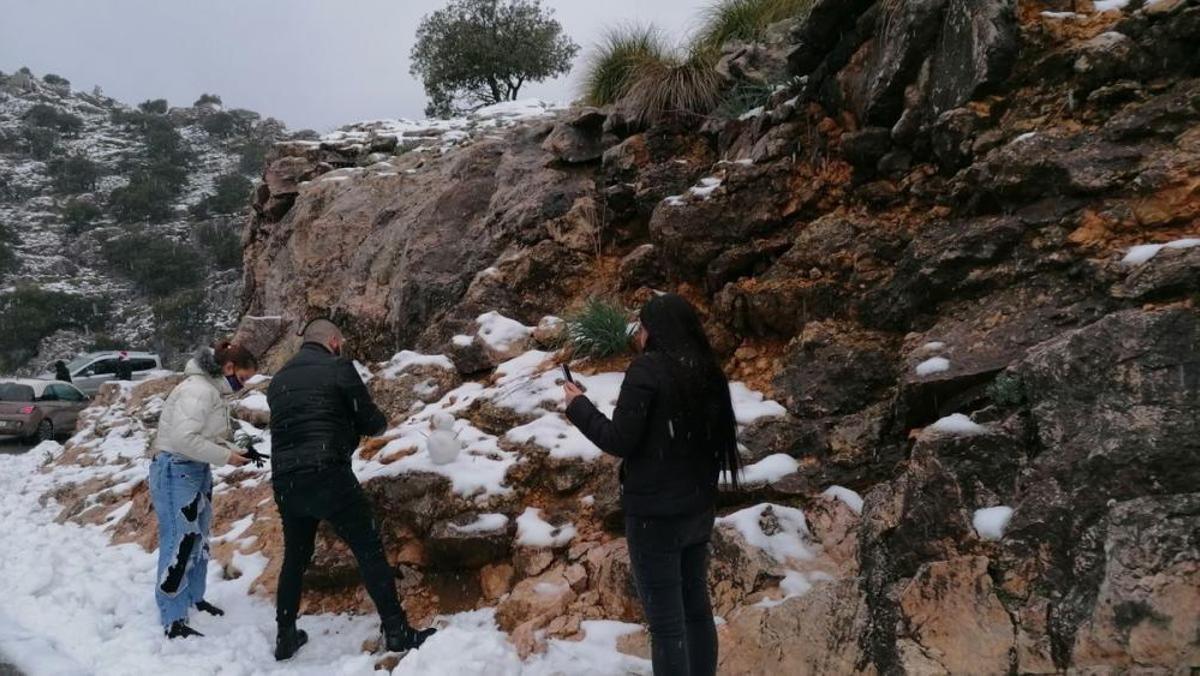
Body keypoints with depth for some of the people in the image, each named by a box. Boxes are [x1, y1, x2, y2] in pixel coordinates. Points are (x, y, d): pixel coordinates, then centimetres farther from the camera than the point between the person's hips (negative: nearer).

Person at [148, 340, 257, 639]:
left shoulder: (214, 391, 9)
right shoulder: (198, 390, -21)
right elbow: (184, 438, -29)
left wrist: (233, 450, -3)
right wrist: (225, 456, -22)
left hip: (198, 470, 10)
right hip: (175, 471, -10)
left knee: (198, 537, 19)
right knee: (179, 542, -7)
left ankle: (194, 598, 35)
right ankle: (174, 622, -1)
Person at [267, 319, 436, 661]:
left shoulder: (278, 380, 17)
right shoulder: (338, 368, -2)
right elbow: (373, 424, 0)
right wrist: (353, 426, 23)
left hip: (284, 482, 6)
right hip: (328, 476, -6)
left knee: (295, 559, 20)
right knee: (370, 551, 1)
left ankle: (285, 637, 26)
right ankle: (397, 631, 2)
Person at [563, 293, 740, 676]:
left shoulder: (647, 369, -15)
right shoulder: (707, 370, 5)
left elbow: (619, 441, -16)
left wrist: (578, 406, -4)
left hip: (655, 513, -7)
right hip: (699, 509, 7)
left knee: (666, 622, 1)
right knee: (697, 609, 18)